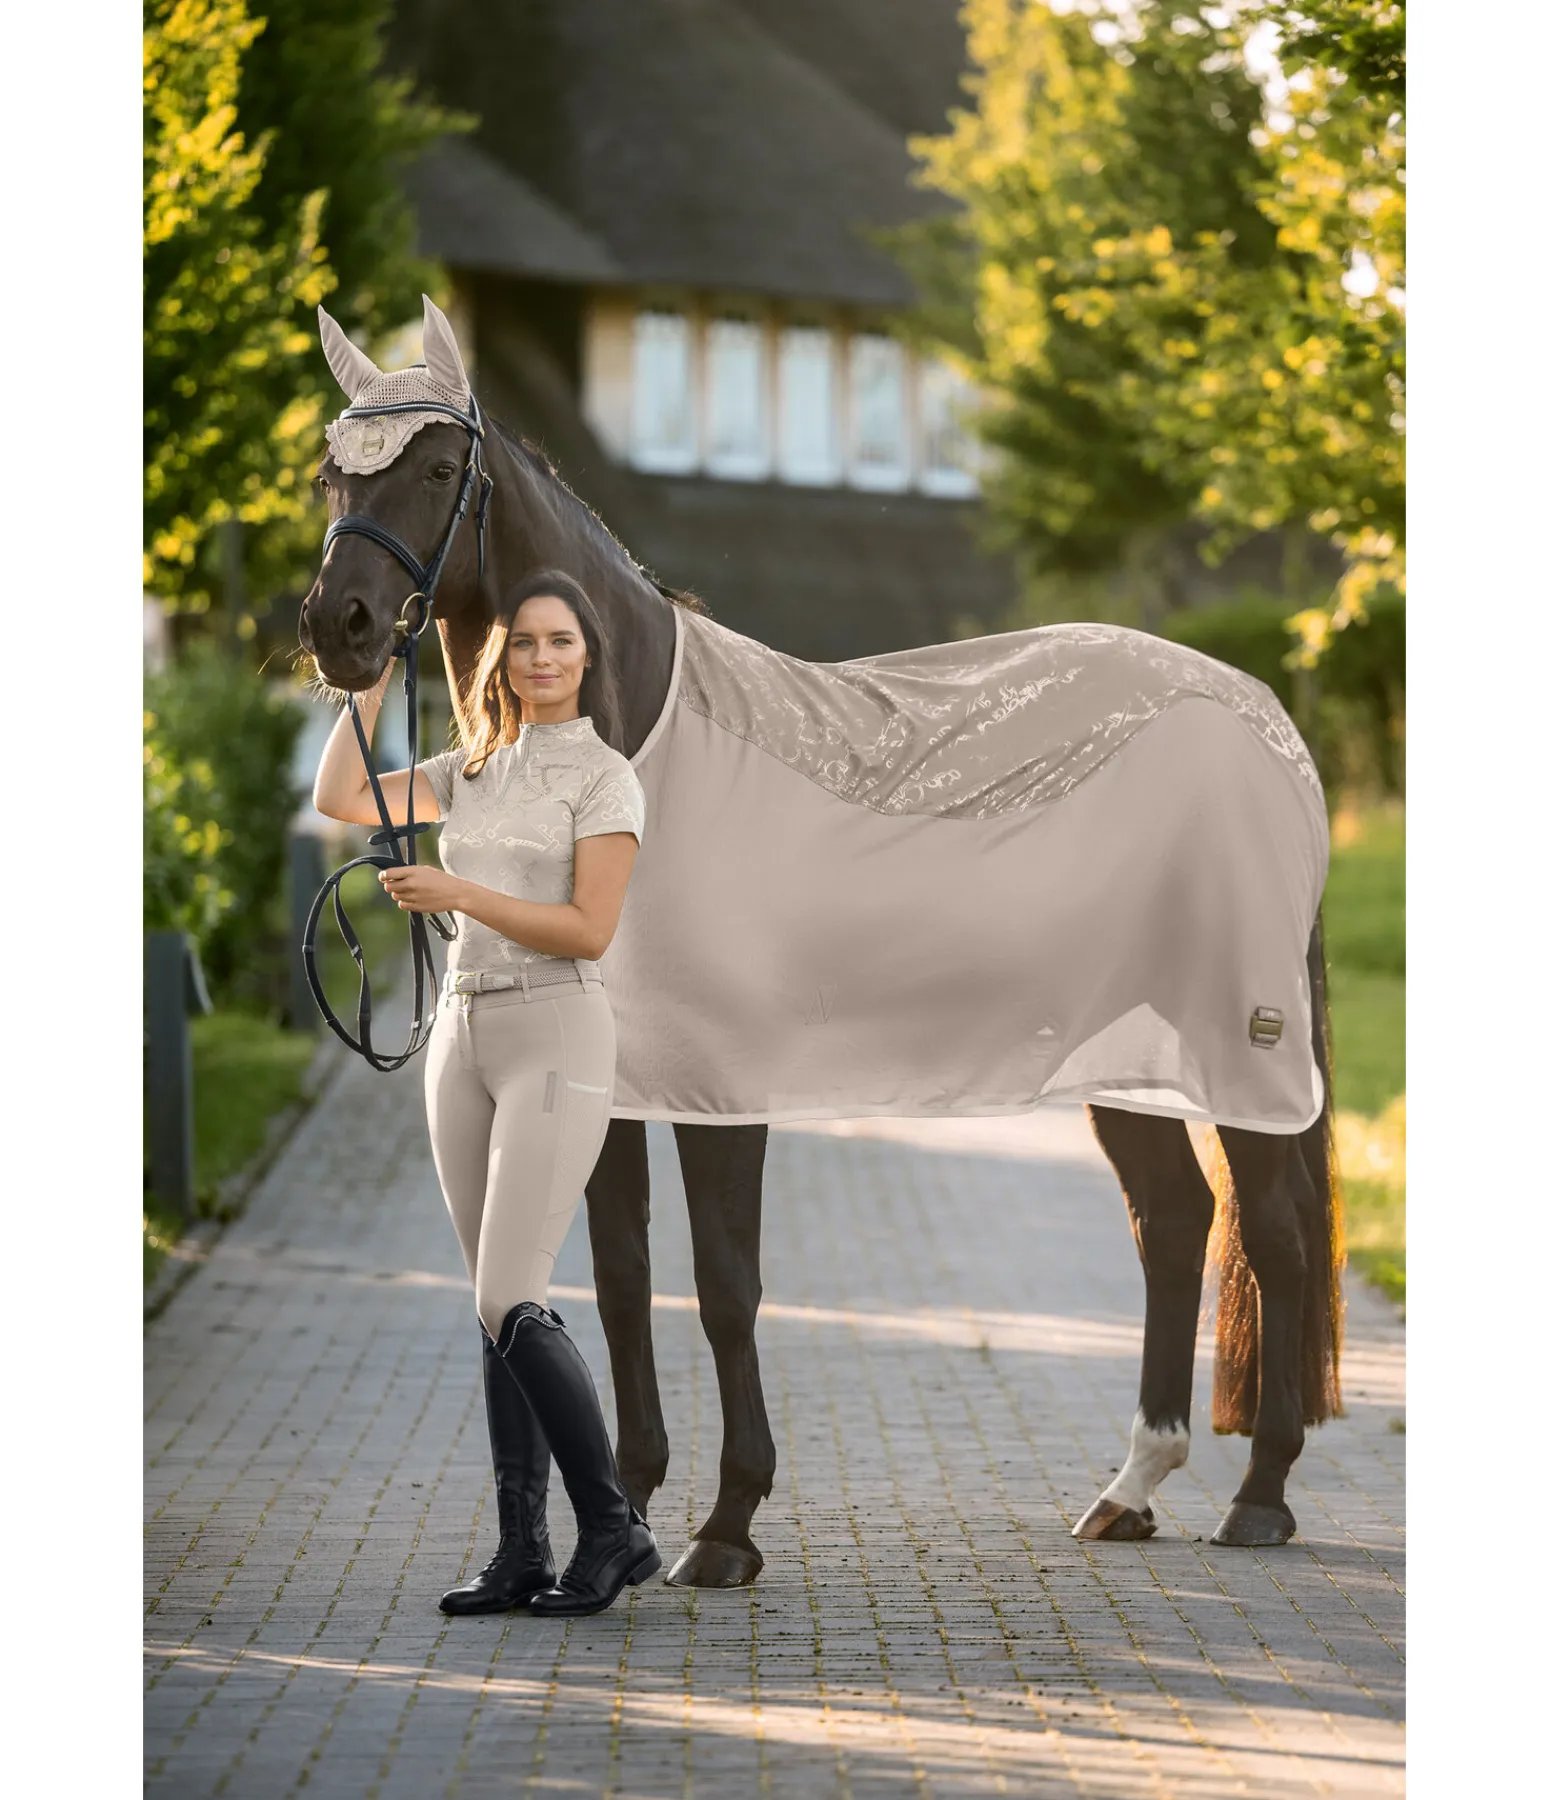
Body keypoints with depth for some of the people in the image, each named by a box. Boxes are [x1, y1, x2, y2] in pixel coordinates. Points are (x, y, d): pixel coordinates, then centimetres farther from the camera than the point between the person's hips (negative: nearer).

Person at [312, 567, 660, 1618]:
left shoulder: (604, 776, -5)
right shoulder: (473, 770, 14)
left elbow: (589, 930, -13)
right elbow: (341, 797, 10)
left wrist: (458, 894, -17)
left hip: (557, 1035, -7)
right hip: (463, 1032, 7)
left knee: (511, 1304, -14)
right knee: (500, 1312, 6)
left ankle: (616, 1532, -3)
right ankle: (523, 1554, 8)